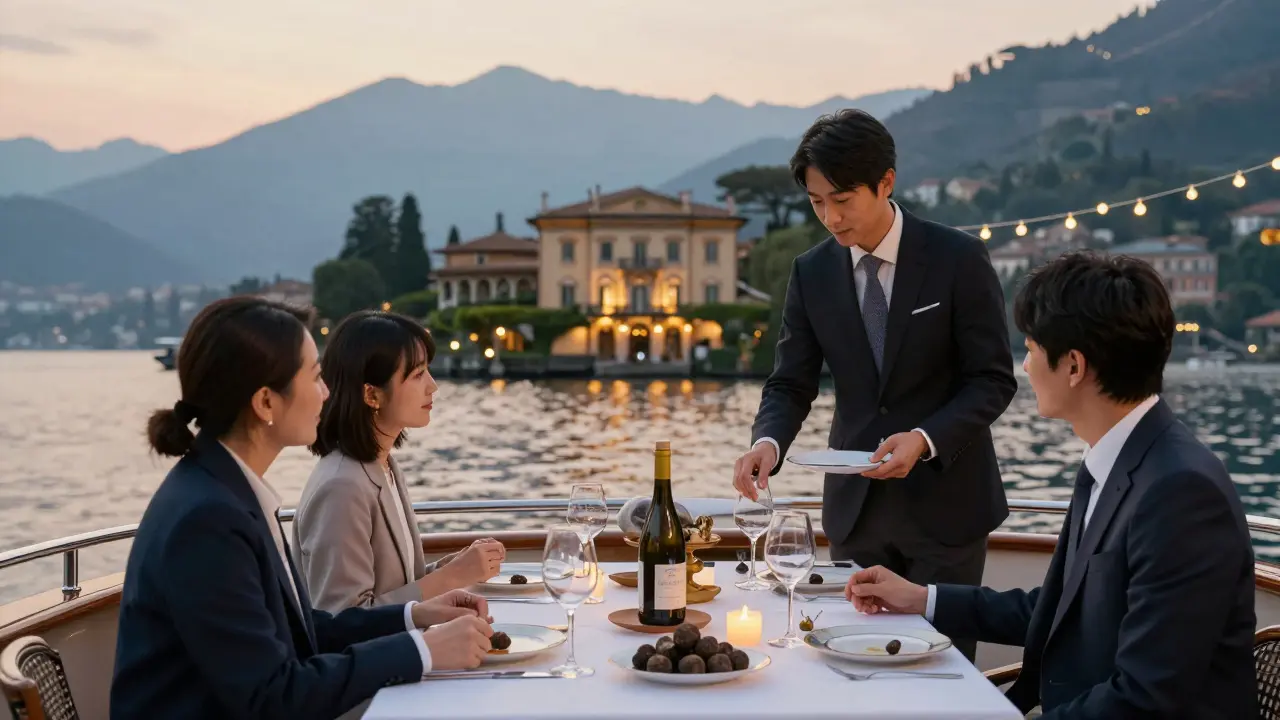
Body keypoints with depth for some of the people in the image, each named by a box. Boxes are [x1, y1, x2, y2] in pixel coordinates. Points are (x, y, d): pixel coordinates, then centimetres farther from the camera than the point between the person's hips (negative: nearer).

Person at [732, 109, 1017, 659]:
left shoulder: (959, 259, -9)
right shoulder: (811, 273, 2)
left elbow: (994, 380, -7)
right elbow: (791, 383, 2)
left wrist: (924, 439, -22)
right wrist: (768, 441, -19)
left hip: (944, 498, -3)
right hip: (856, 505, 3)